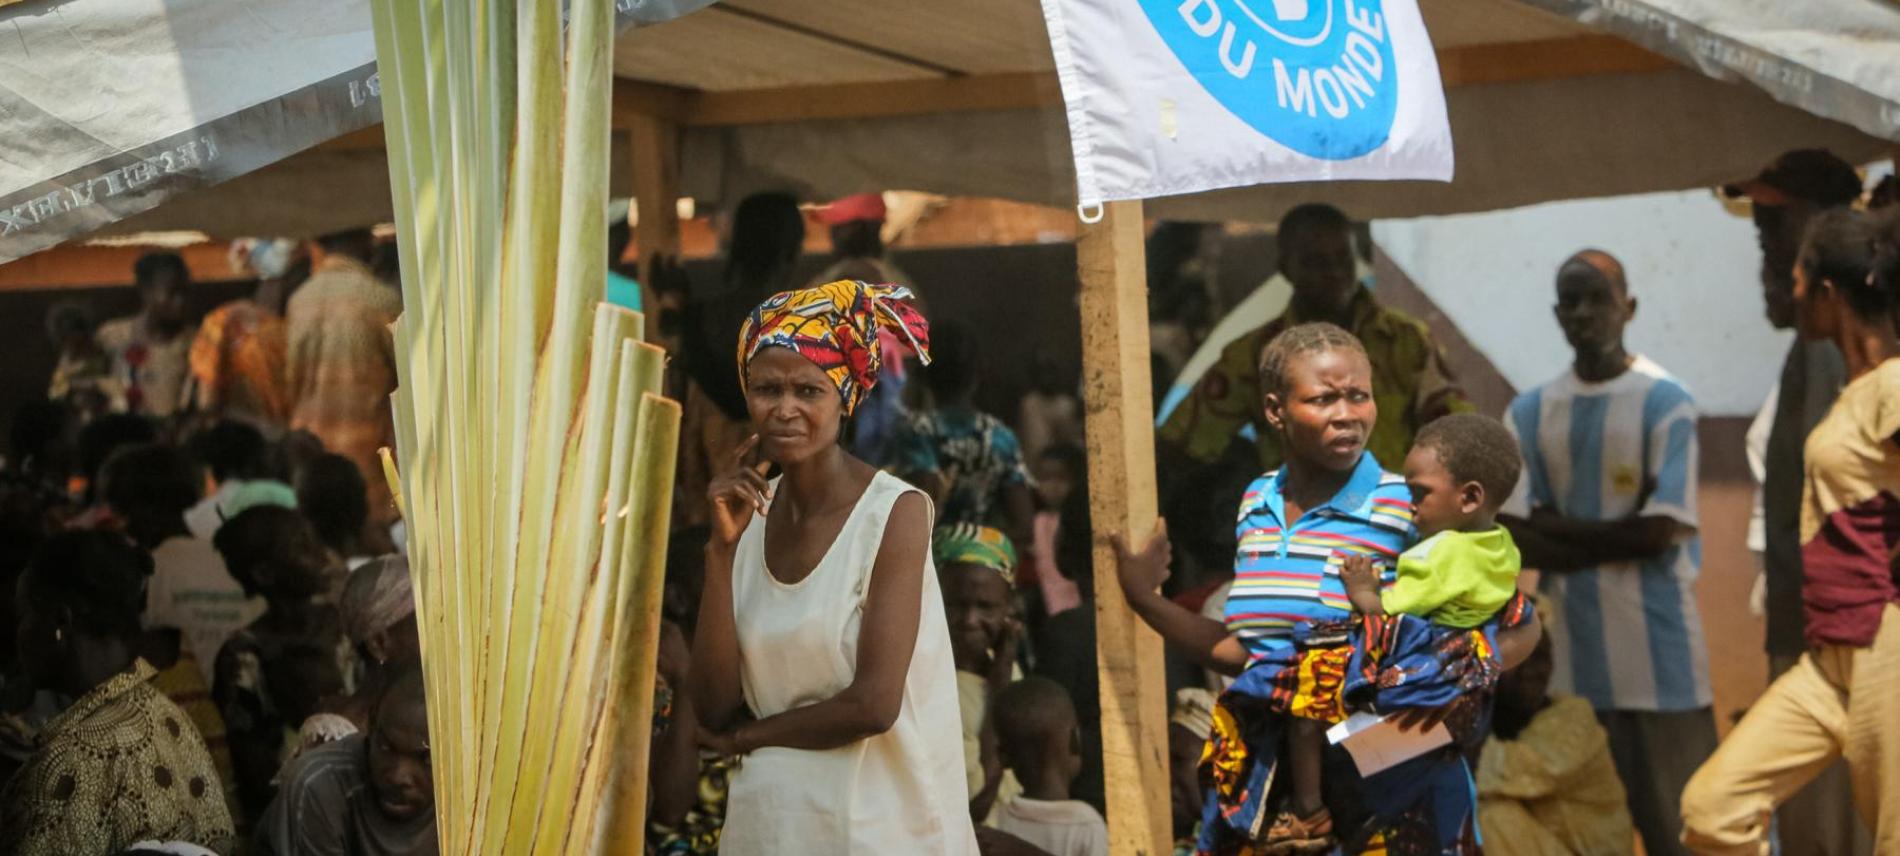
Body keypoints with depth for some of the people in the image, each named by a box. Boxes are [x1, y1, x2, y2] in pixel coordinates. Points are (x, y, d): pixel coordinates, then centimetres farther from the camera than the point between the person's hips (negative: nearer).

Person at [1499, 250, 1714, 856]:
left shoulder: (1665, 402, -4)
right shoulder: (1530, 413, 7)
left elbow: (1659, 532, -11)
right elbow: (1515, 542, -1)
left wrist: (1561, 526, -3)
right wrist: (1615, 543, -10)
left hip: (1656, 648, -3)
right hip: (1570, 651, 4)